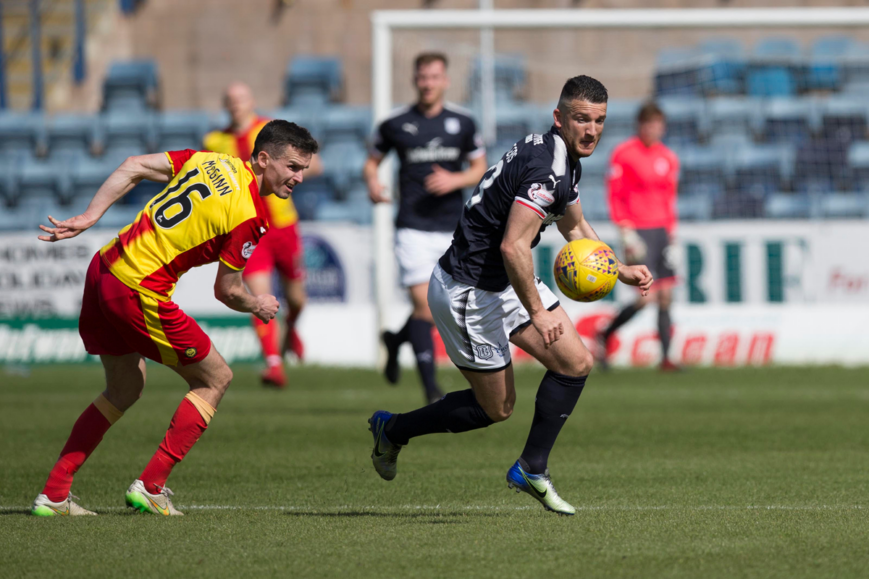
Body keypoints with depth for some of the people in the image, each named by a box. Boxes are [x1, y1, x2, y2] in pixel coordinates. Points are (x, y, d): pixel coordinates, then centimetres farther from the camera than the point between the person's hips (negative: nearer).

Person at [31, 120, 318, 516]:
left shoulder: (212, 161, 9)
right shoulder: (249, 216, -13)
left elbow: (133, 167, 8)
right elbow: (226, 291, -5)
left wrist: (90, 216, 8)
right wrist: (257, 306, 16)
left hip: (105, 266, 9)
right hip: (139, 292, -9)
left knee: (125, 388, 24)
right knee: (215, 379, 7)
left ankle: (54, 494, 20)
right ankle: (150, 487, 5)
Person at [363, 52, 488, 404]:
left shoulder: (462, 123, 4)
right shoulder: (395, 124, -1)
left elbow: (480, 170, 10)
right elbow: (372, 161, 12)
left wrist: (454, 180, -10)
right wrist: (373, 183, -9)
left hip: (451, 228, 3)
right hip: (413, 227, -3)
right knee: (424, 304, -14)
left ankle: (396, 340, 41)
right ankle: (431, 391, -12)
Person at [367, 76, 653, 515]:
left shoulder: (565, 161, 8)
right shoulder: (545, 167, -26)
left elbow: (575, 227, 25)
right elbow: (512, 246, -31)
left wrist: (621, 271, 17)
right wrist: (537, 311, -25)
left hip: (507, 281, 10)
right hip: (467, 292, -10)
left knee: (575, 363, 2)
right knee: (496, 407, 3)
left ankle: (531, 470, 11)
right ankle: (393, 429, 23)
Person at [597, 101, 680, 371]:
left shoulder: (668, 158, 12)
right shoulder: (623, 154, -5)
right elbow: (615, 195, -5)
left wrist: (670, 234, 15)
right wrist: (626, 231, -12)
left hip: (661, 230, 6)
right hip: (638, 231, -6)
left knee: (666, 295, 0)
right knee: (647, 296, -13)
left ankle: (666, 358, 2)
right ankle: (605, 335, 8)